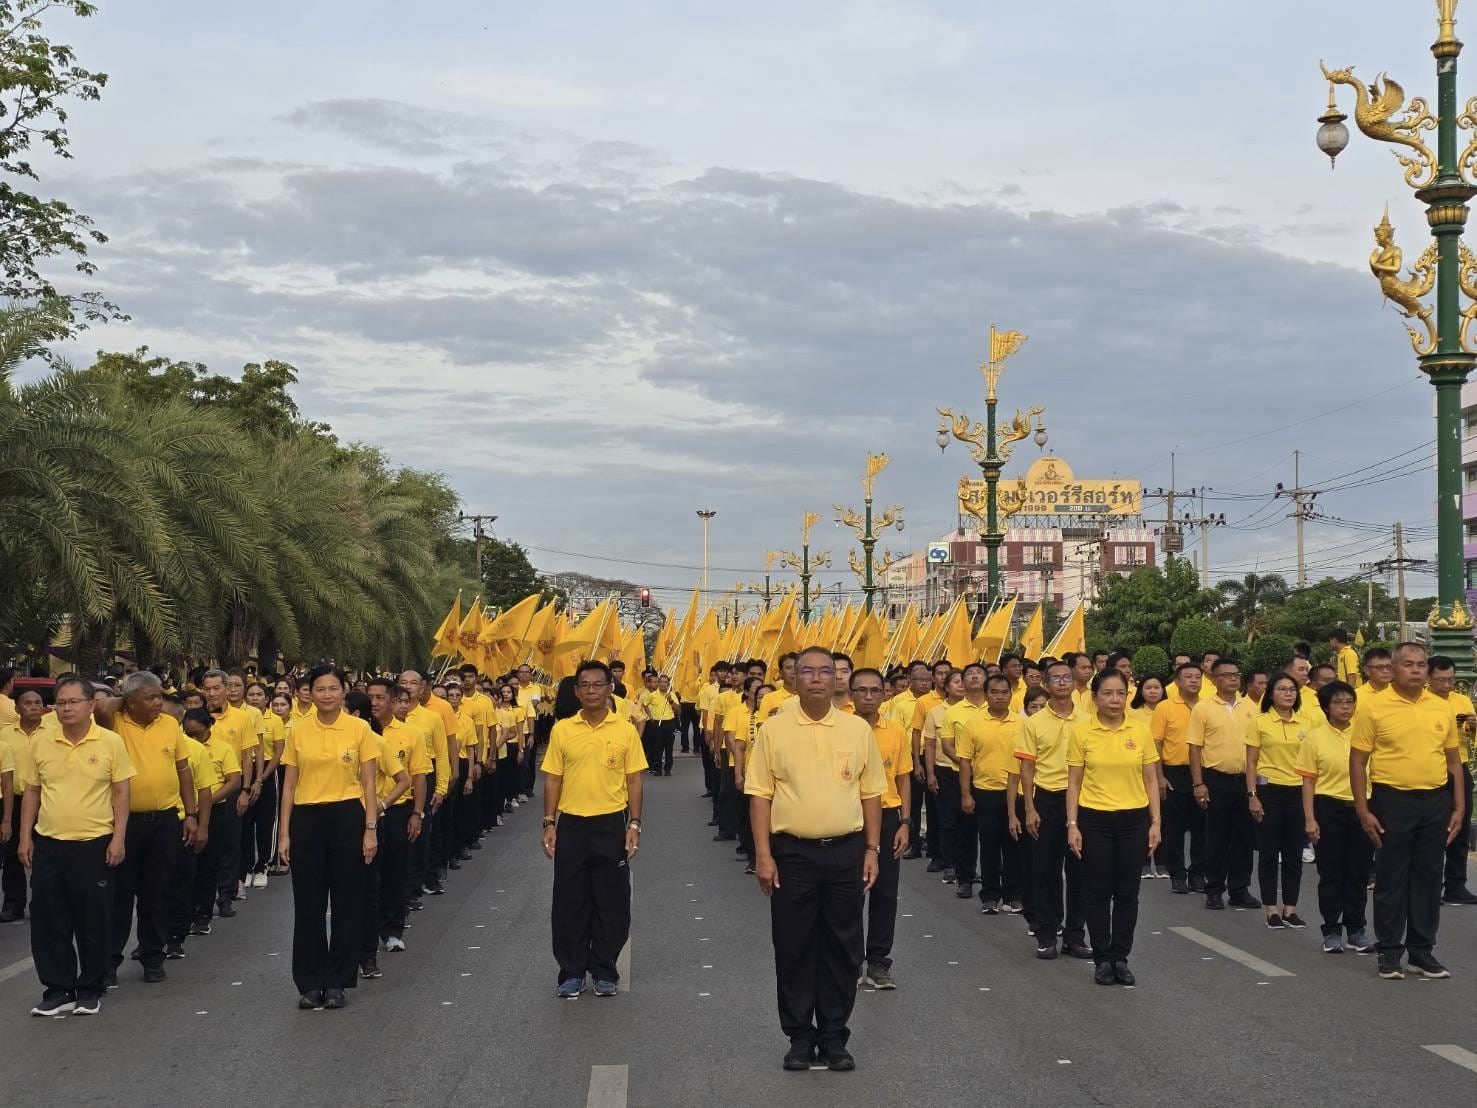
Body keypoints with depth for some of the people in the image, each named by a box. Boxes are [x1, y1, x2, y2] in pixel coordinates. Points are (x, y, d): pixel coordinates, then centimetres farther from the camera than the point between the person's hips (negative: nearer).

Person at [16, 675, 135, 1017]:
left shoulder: (111, 742, -4)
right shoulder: (40, 742, 3)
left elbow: (121, 793, -1)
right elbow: (32, 792, 10)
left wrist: (118, 839, -7)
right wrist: (25, 837, 5)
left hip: (95, 845, -3)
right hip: (49, 844, 3)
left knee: (94, 921, 5)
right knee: (49, 920, 5)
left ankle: (91, 989, 18)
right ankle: (58, 990, 16)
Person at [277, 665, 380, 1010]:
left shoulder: (360, 729, -2)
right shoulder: (298, 731, 3)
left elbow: (368, 783, 0)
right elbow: (289, 784, 6)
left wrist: (371, 829, -6)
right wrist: (284, 833, 1)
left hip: (347, 818, -1)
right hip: (306, 819, 1)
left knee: (347, 902, 3)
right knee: (308, 903, 5)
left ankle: (337, 982, 13)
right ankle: (310, 983, 14)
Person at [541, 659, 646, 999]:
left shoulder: (625, 731, 0)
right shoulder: (562, 730, 3)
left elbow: (634, 781, 2)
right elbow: (552, 780, 5)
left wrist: (634, 825, -4)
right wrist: (549, 824, -1)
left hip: (611, 824, -1)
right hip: (571, 825, 1)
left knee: (612, 901, 4)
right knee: (569, 900, 4)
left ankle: (604, 971, 16)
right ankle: (571, 972, 15)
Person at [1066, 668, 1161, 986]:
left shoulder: (1140, 730, 0)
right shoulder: (1080, 731, -4)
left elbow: (1151, 780, 5)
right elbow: (1074, 782, 0)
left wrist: (1155, 822, 0)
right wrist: (1072, 825, -5)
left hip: (1133, 820, 1)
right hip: (1094, 819, -1)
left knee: (1127, 892, 6)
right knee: (1099, 892, 4)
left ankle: (1121, 958, 16)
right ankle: (1102, 959, 15)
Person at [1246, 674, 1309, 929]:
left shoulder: (1305, 723, 7)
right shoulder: (1260, 722, -2)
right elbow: (1251, 762, -2)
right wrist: (1252, 795, -9)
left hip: (1298, 792, 3)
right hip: (1269, 790, -3)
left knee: (1294, 853, 5)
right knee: (1269, 852, 1)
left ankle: (1290, 909, 14)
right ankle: (1271, 910, 8)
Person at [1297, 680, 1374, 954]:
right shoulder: (1315, 738, -2)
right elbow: (1308, 781, 0)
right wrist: (1309, 819, -7)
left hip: (1361, 808, 2)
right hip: (1329, 808, -2)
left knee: (1359, 872, 7)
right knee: (1331, 873, 3)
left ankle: (1356, 930, 17)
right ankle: (1332, 931, 12)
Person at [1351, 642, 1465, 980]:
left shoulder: (1441, 708, 8)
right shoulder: (1373, 706, -5)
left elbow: (1453, 760, 14)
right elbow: (1358, 761, -4)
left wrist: (1459, 807, 8)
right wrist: (1363, 810, -8)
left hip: (1436, 802, 4)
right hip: (1392, 800, -4)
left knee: (1428, 877, 9)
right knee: (1391, 878, 3)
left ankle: (1423, 951, 19)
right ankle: (1389, 952, 12)